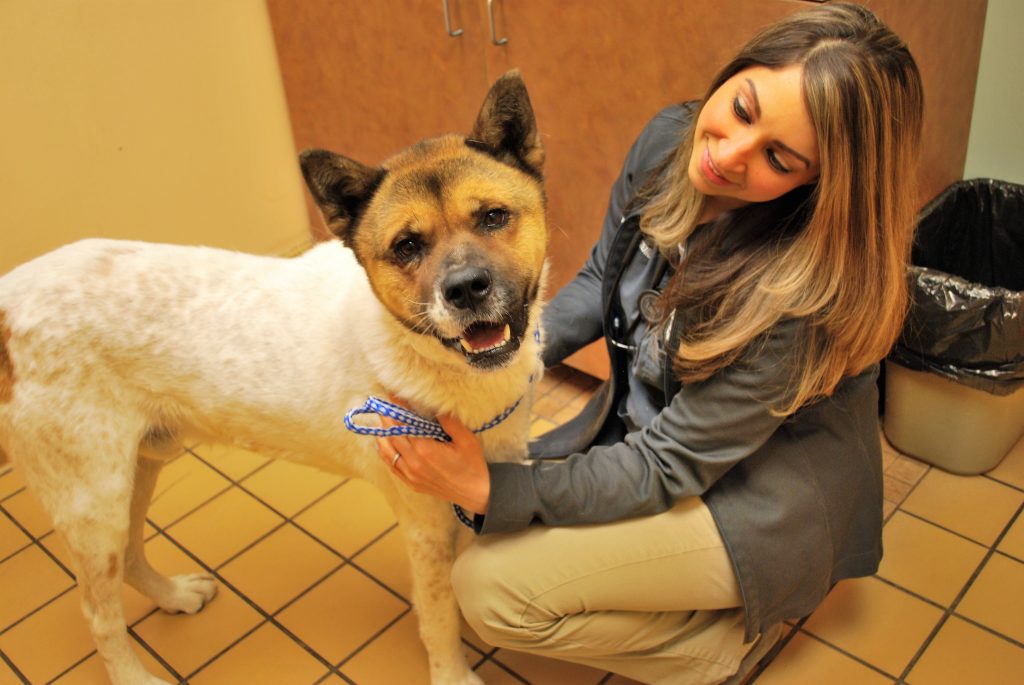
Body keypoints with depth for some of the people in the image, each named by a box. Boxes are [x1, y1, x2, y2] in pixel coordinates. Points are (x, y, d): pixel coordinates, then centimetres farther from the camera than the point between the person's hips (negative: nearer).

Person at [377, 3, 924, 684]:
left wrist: (491, 489, -30)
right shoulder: (668, 140, -14)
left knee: (491, 585, -16)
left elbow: (671, 466, -26)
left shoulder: (800, 295, -34)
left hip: (760, 507, -7)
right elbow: (601, 279, 2)